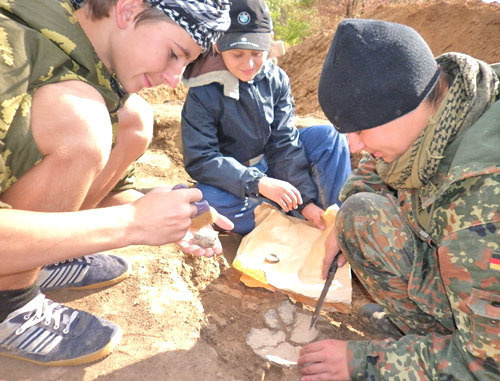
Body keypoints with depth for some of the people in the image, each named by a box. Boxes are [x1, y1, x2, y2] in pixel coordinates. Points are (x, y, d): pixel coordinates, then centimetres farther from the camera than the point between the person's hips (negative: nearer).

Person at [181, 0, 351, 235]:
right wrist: (258, 183, -34)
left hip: (271, 165, 4)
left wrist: (305, 199, -18)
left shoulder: (276, 79, -9)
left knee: (329, 136, -12)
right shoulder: (203, 94, -21)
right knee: (206, 200, -37)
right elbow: (200, 160, -24)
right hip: (232, 182, -3)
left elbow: (283, 142, -10)